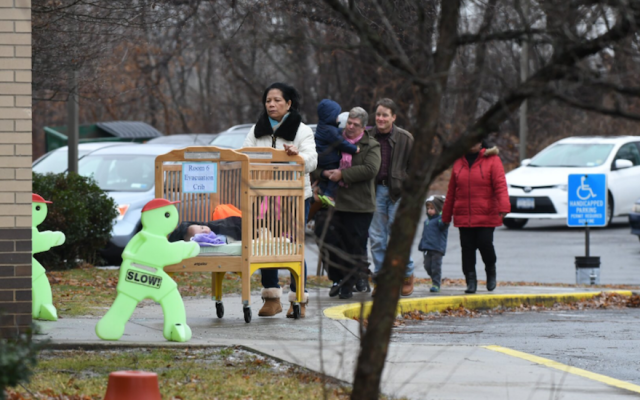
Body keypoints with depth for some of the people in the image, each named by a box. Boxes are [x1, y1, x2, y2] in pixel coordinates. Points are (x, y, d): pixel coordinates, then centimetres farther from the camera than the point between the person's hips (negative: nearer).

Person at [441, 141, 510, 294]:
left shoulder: (492, 160, -1)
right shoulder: (459, 163, 11)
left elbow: (500, 185, -10)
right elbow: (451, 191, 15)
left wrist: (503, 207, -24)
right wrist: (446, 216, 16)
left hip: (486, 216, -4)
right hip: (463, 216, 4)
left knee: (485, 244, -8)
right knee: (467, 248, 1)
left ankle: (491, 271, 21)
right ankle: (471, 281, 8)